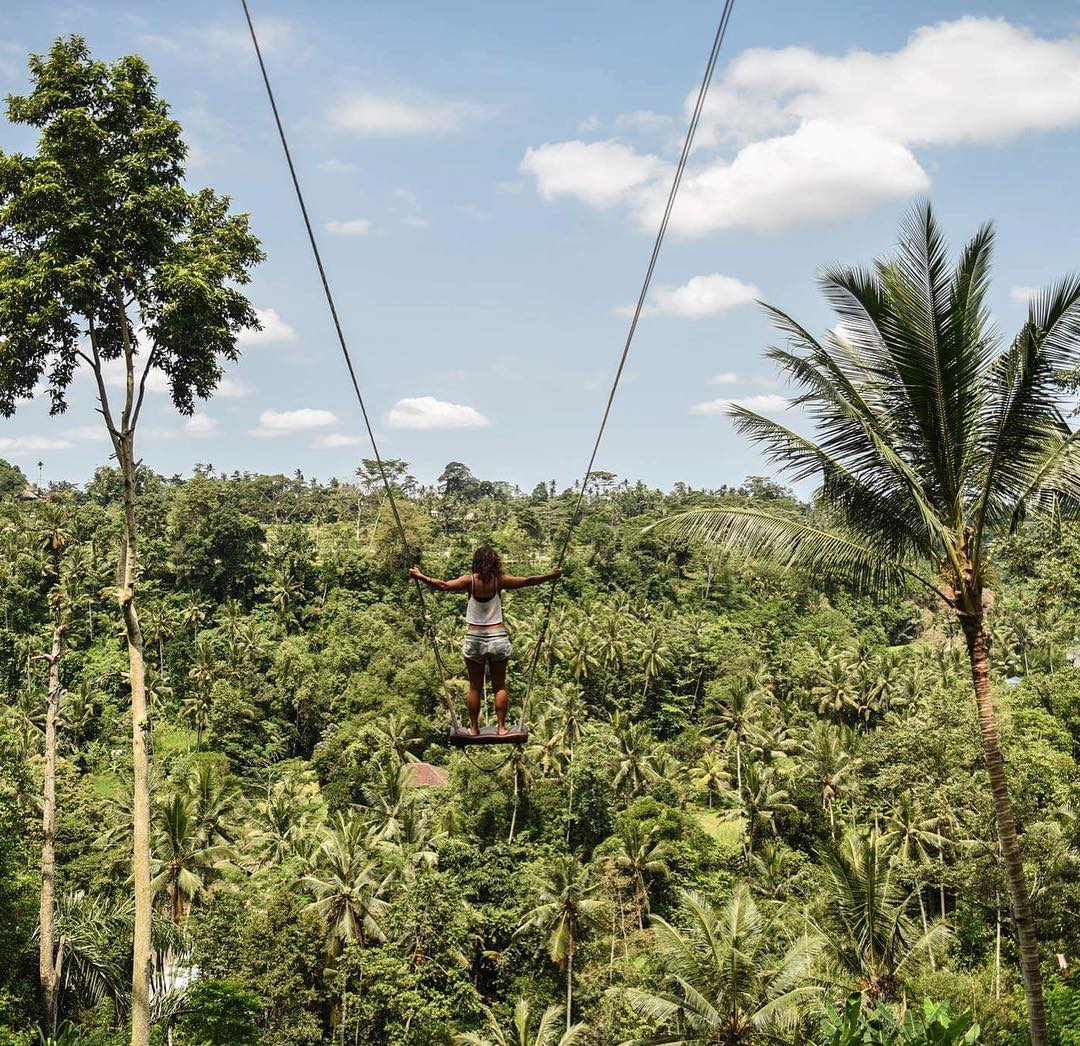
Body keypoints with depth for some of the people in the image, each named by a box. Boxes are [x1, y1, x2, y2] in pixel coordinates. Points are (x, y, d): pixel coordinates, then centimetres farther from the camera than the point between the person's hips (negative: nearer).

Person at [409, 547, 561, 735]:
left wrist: (419, 576, -9)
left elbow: (444, 586, -17)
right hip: (497, 637, 0)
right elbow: (527, 581, -4)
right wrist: (552, 576, 7)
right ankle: (501, 727, 10)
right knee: (499, 685, 11)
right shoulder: (500, 581, -6)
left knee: (475, 687, 9)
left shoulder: (470, 581, -7)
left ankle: (474, 728, 14)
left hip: (474, 639, 0)